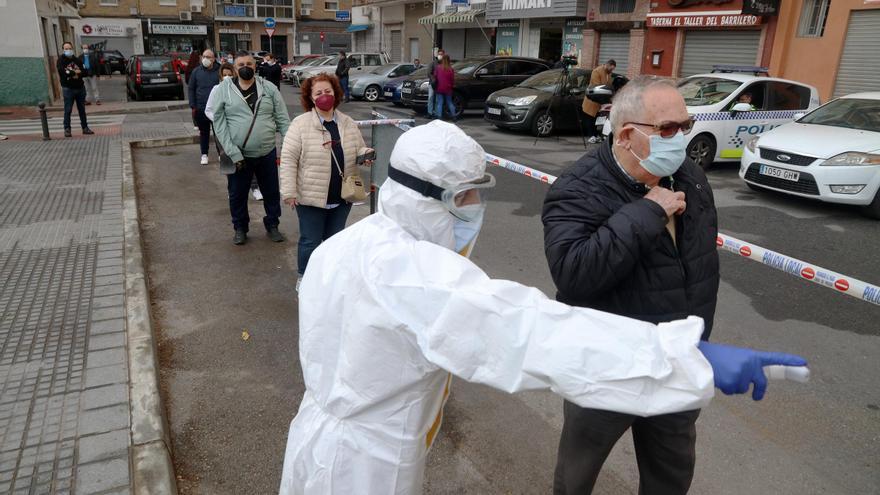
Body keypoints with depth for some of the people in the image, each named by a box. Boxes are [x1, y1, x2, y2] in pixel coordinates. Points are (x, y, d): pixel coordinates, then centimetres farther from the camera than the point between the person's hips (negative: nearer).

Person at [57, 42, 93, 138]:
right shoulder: (61, 60, -1)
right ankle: (67, 129, 1)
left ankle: (85, 127, 17)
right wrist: (75, 72, -9)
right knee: (68, 110, -4)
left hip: (80, 87, 4)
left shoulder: (76, 60, 11)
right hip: (68, 89, -4)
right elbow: (62, 72, -16)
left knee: (82, 109, 9)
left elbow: (83, 71, 0)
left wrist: (71, 72, -14)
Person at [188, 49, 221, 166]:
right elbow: (191, 89, 5)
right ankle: (204, 154, 18)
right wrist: (193, 106, 0)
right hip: (201, 108, 1)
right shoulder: (196, 72, 2)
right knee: (204, 132, 9)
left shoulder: (219, 71, -2)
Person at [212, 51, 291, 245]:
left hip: (267, 153, 1)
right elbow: (219, 122, -7)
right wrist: (233, 153, -15)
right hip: (238, 155, -1)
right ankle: (240, 228, 34)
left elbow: (283, 120, 1)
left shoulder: (269, 88, 2)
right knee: (237, 195, 13)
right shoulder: (225, 89, -3)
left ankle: (272, 226, 34)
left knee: (271, 193, 14)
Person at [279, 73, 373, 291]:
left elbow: (359, 149, 15)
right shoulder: (300, 124, -9)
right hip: (311, 197, -4)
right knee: (310, 241, 7)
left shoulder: (349, 124, 5)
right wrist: (289, 191, -15)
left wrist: (365, 154, -10)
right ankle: (304, 279, 28)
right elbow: (288, 159, -10)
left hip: (342, 197, 4)